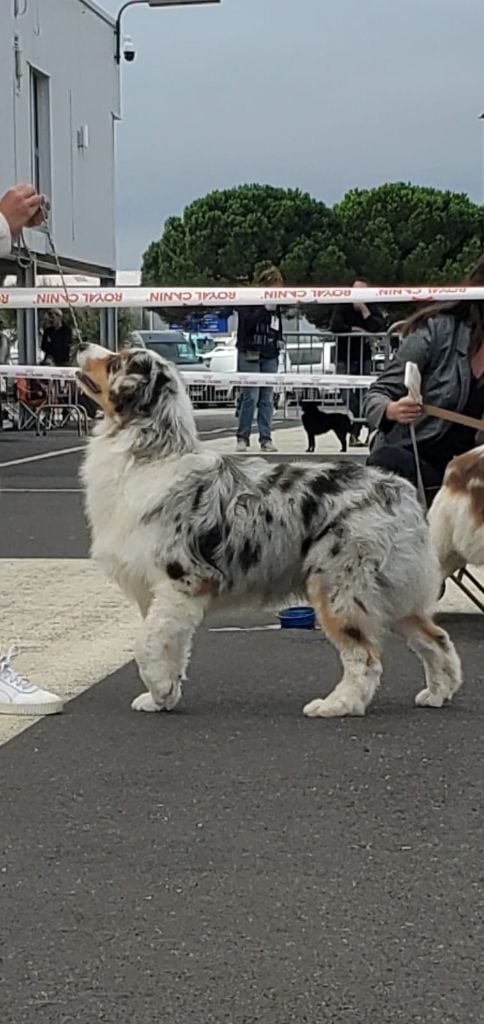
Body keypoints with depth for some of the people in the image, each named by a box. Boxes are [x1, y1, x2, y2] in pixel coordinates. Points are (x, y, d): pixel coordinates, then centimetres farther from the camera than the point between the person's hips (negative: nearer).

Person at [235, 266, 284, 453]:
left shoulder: (275, 303, 15)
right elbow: (247, 323, -18)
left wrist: (279, 340, 8)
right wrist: (265, 309, -23)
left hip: (270, 355, 6)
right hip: (250, 354, -6)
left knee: (268, 399, 4)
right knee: (251, 397, -10)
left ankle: (266, 438, 7)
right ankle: (242, 437, -1)